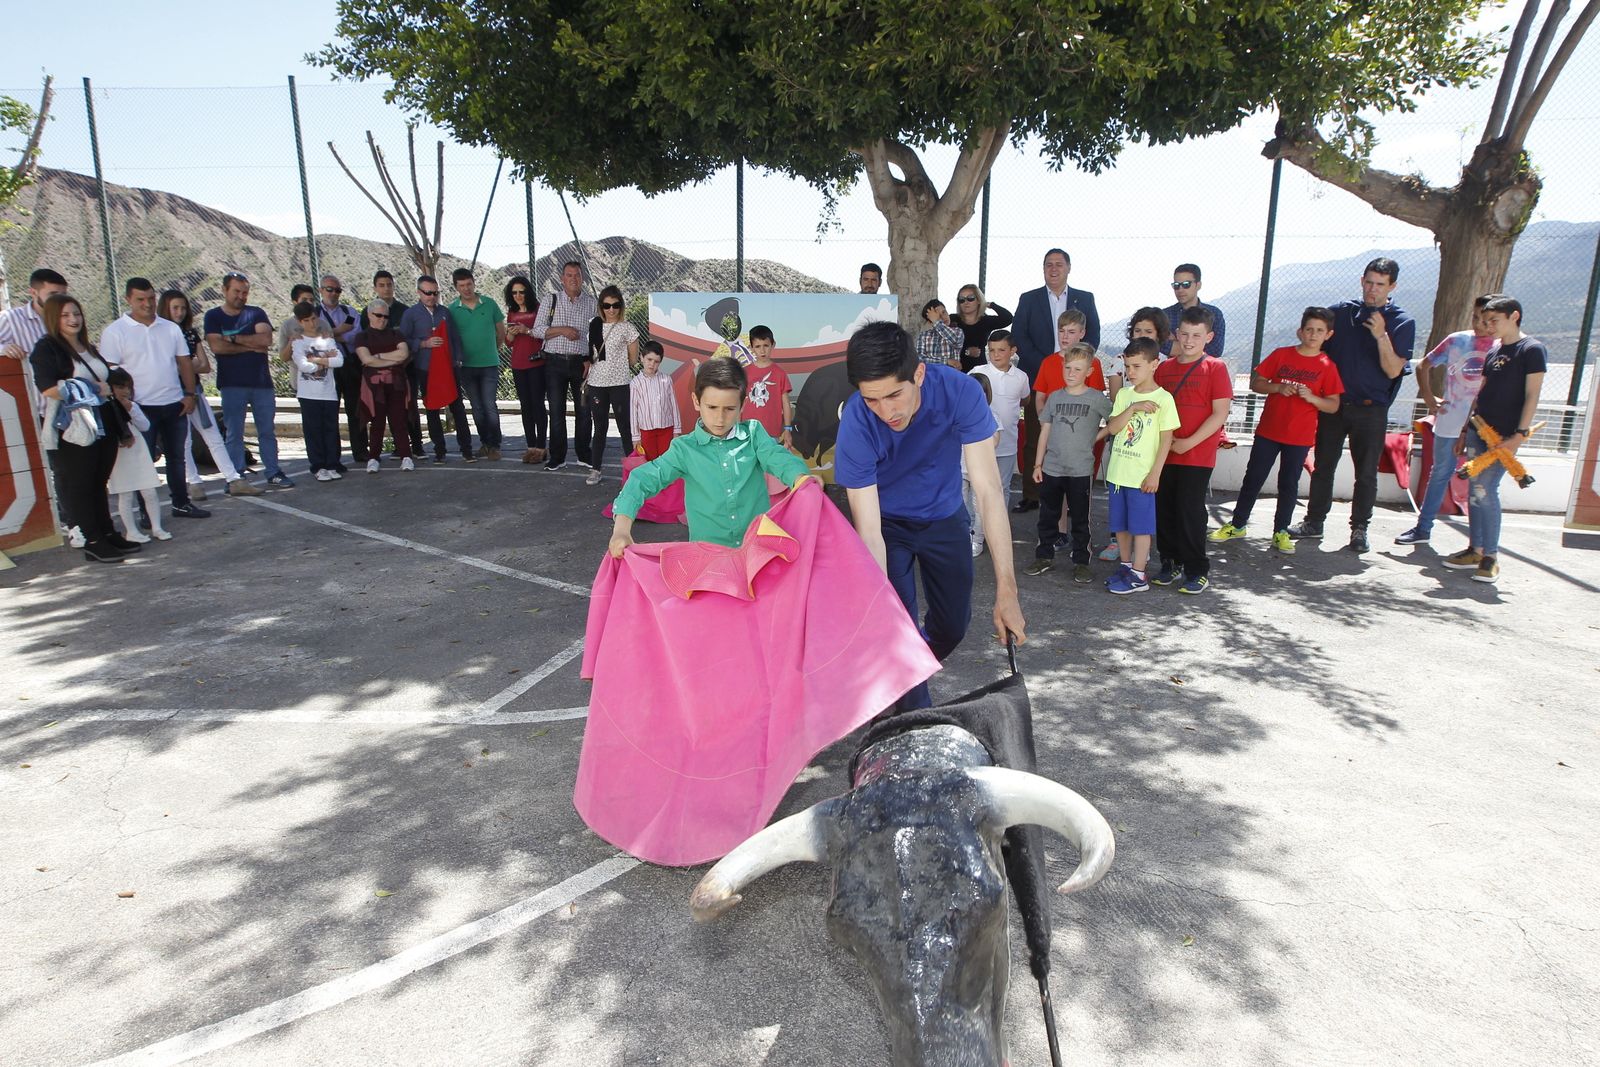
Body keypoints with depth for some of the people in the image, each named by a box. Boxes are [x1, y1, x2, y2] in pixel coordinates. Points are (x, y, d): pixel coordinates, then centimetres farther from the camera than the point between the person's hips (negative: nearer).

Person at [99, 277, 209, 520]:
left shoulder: (170, 329, 9)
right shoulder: (114, 332, -5)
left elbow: (185, 362, 12)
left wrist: (190, 393, 4)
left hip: (175, 404, 5)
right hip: (141, 408, -4)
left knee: (177, 457, 13)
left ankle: (181, 503, 24)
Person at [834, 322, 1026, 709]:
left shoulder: (960, 391, -31)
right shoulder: (856, 424, -33)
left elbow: (988, 491, -31)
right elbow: (869, 533, -30)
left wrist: (1006, 590, -35)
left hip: (944, 517, 2)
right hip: (889, 522, -2)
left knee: (952, 626, 7)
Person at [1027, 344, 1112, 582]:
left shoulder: (1097, 398, -4)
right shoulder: (1054, 397, 4)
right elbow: (1045, 432, 7)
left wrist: (1096, 437, -4)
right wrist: (1038, 464, 4)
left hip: (1081, 470, -3)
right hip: (1051, 468, 3)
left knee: (1080, 519, 6)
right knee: (1047, 516, 11)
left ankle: (1081, 561, 16)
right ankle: (1045, 555, 24)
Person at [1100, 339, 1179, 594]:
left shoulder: (1163, 398, -8)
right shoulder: (1124, 394, 7)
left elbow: (1166, 438, -8)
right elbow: (1112, 428, -3)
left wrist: (1155, 473, -12)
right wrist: (1133, 408, -16)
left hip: (1142, 475, -5)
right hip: (1117, 471, 5)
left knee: (1140, 525, 1)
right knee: (1120, 524, 13)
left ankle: (1138, 575, 9)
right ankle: (1126, 565, 28)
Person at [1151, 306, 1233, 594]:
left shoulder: (1215, 368, -4)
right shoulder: (1164, 368, 9)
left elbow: (1220, 414, -9)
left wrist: (1189, 442, -14)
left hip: (1197, 455, -4)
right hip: (1164, 453, 5)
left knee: (1190, 512, -2)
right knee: (1164, 511, 9)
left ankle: (1197, 571, 10)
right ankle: (1171, 562, 24)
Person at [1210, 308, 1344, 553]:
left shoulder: (1327, 367, -1)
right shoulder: (1281, 355, 1)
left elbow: (1333, 405, 0)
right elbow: (1255, 383, 1)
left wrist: (1310, 397, -18)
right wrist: (1279, 388, -16)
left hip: (1300, 437, 0)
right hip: (1268, 431, 1)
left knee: (1289, 484, 7)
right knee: (1253, 478, 6)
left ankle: (1280, 531, 17)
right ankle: (1238, 524, 18)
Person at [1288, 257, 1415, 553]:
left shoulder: (1402, 322, -3)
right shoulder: (1341, 311, 4)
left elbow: (1393, 371, -10)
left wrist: (1381, 336, -23)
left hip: (1370, 409, -2)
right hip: (1333, 403, 2)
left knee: (1366, 473, 3)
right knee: (1323, 467, 9)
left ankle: (1359, 529, 14)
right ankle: (1314, 521, 19)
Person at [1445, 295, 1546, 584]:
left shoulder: (1533, 350, -5)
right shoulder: (1493, 353, 16)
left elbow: (1532, 395, -11)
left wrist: (1520, 434, -18)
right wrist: (1465, 431, 17)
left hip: (1504, 436, -7)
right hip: (1478, 431, 7)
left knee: (1485, 490, -12)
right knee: (1474, 492, 7)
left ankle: (1491, 556, -4)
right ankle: (1476, 550, 16)